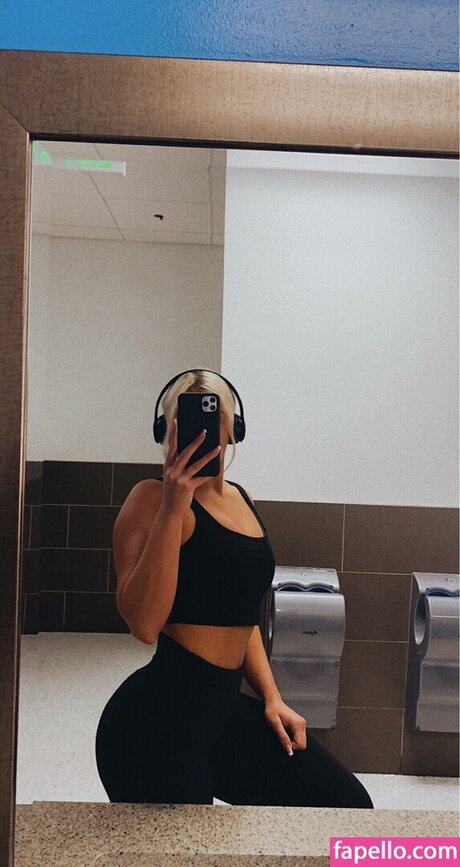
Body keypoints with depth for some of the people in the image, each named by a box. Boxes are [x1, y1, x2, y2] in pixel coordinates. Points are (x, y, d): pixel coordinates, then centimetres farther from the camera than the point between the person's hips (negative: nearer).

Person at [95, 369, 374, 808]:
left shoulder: (241, 499, 10)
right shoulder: (152, 497, -13)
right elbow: (144, 624, -25)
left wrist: (272, 697, 10)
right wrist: (173, 506, -29)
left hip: (224, 707, 7)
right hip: (157, 719, -7)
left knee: (347, 802, 7)